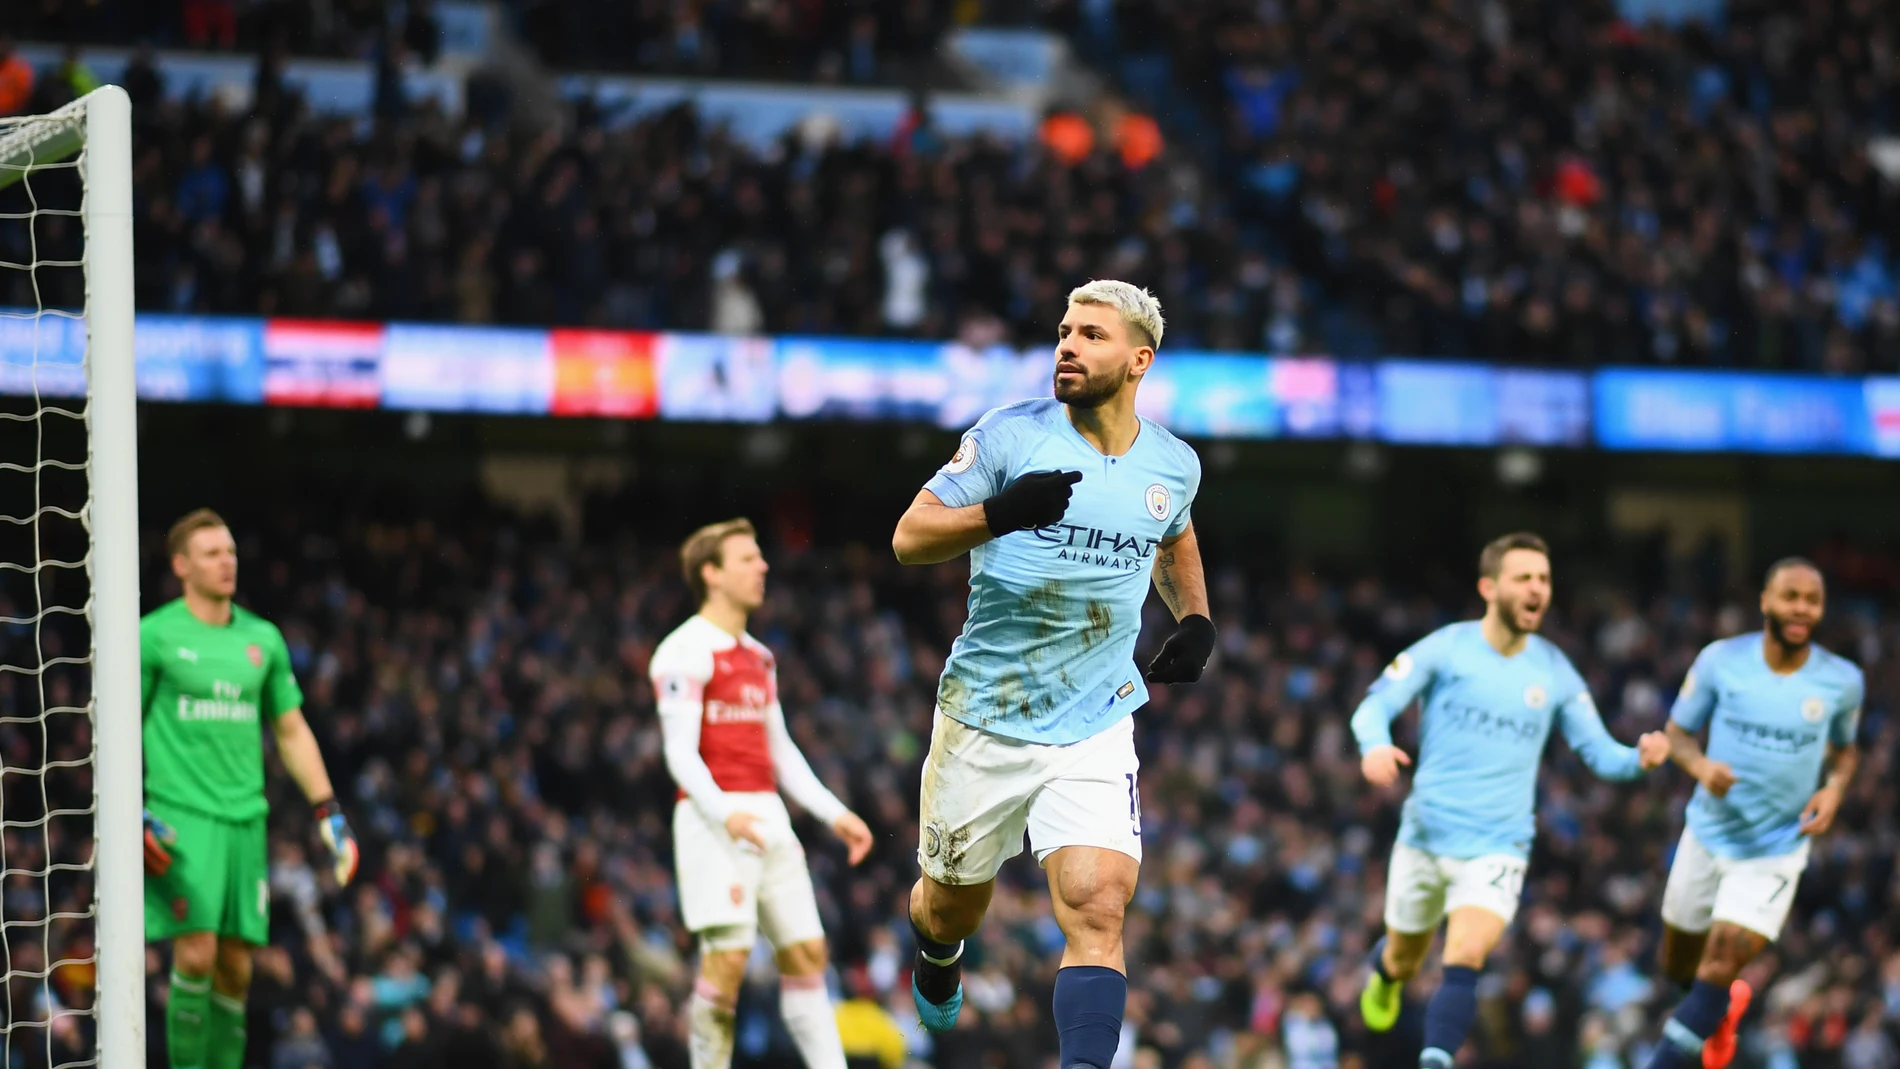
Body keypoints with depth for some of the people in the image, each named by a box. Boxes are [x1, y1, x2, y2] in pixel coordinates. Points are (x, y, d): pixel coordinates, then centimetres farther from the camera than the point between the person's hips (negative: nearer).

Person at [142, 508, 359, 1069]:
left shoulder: (263, 639, 12)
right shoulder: (154, 635, -2)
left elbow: (292, 732, 19)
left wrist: (328, 812, 11)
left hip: (245, 814, 5)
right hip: (180, 816, -5)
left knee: (236, 966, 3)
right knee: (196, 953, -16)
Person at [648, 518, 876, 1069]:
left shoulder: (758, 657, 20)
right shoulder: (686, 652, -7)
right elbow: (680, 753, -15)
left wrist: (835, 814, 16)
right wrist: (723, 815, -30)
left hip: (769, 817, 8)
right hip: (713, 821, -8)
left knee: (807, 952, 4)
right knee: (727, 958, -13)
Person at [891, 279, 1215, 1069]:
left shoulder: (1173, 464, 3)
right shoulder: (1012, 436, -8)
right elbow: (909, 538, -12)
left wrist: (1195, 620, 10)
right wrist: (998, 513, -30)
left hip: (1094, 730, 1)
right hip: (983, 719, -1)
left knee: (1096, 910, -19)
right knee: (954, 907, 17)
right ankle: (936, 954, 53)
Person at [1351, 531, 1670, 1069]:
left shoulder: (1554, 671, 1)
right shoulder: (1445, 649, -5)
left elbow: (1598, 751, 6)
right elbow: (1376, 705, -6)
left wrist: (1639, 757, -17)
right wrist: (1375, 746, -29)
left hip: (1498, 847, 0)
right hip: (1427, 836, 0)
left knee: (1464, 961, -23)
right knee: (1403, 960, 18)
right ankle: (1385, 975, 55)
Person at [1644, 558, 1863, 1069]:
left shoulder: (1842, 681, -8)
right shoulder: (1721, 661, -11)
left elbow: (1844, 748, 11)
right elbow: (1679, 731, 0)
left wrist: (1834, 787, -11)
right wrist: (1700, 765, -22)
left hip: (1776, 850, -2)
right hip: (1709, 833, 2)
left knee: (1721, 963, -15)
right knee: (1677, 964, 16)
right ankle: (1724, 1007, 50)